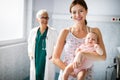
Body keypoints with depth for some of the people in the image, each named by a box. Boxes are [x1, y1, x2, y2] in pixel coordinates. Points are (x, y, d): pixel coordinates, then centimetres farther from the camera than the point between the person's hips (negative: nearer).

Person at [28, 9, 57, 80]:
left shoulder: (53, 32, -7)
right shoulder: (33, 31, 4)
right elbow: (30, 44, 17)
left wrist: (53, 55, -10)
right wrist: (30, 53, 5)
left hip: (47, 62, -3)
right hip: (35, 61, 3)